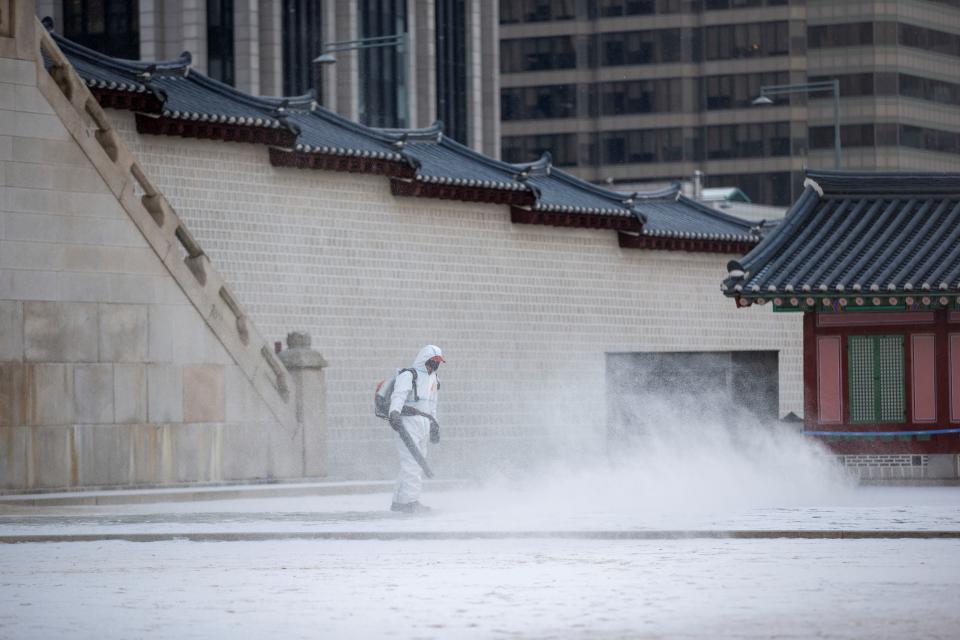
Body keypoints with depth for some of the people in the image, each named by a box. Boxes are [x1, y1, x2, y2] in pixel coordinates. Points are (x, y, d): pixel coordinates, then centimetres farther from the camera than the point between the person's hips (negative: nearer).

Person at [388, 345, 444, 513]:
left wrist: (434, 425, 32)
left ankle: (398, 501, 13)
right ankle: (409, 501, -20)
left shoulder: (433, 379, 21)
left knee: (418, 465, 8)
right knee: (411, 462, -16)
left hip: (423, 427, 9)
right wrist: (394, 413, -39)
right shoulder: (408, 376, -7)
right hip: (407, 423, -9)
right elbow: (398, 396, -22)